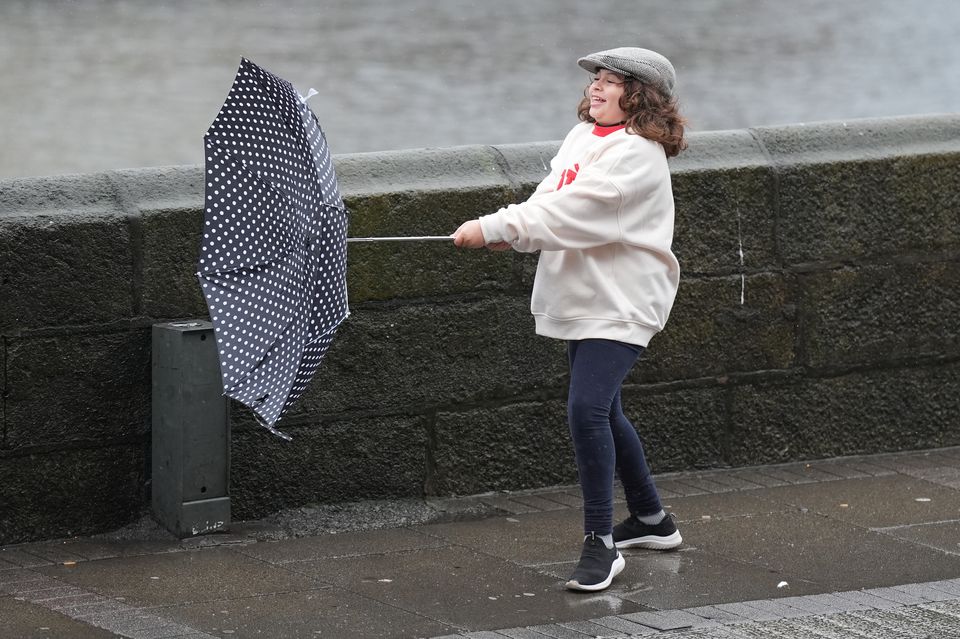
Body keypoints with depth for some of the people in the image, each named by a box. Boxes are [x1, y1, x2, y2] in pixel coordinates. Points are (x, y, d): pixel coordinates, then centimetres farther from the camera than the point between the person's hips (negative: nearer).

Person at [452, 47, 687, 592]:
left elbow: (572, 210, -26)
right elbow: (552, 200, 8)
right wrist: (510, 235, -12)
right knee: (603, 411, 19)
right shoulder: (581, 137, 11)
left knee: (588, 408, -21)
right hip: (584, 299, 10)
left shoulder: (636, 154, -17)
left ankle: (601, 543, -14)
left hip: (622, 303, -10)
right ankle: (652, 520, 36)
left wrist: (496, 227, -29)